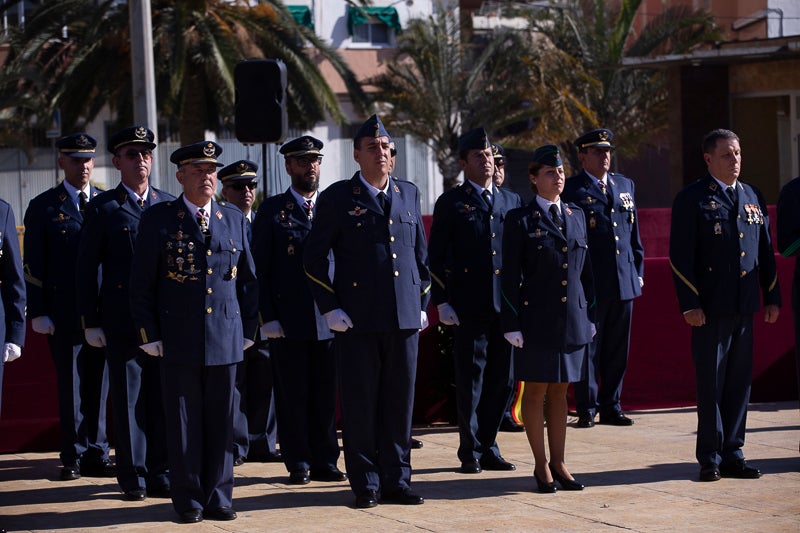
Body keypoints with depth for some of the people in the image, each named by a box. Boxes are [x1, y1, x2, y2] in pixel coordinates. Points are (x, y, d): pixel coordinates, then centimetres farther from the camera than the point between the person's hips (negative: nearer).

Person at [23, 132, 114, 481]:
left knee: (99, 385, 7)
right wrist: (38, 313, -7)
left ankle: (96, 455, 15)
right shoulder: (44, 207, 2)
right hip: (64, 312, -2)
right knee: (71, 387, 3)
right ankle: (74, 456, 12)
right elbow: (33, 265, 0)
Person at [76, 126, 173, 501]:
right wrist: (91, 322, -3)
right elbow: (87, 268, 2)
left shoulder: (169, 205, 10)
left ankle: (159, 472, 13)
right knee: (128, 398, 2)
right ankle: (133, 477, 9)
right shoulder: (103, 207, 2)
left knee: (162, 397, 4)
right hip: (121, 319, -2)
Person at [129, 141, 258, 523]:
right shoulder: (158, 219, 1)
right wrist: (150, 335, -2)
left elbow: (248, 280, 15)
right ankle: (189, 501, 11)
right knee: (184, 423, 2)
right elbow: (141, 284, 2)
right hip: (178, 342, -2)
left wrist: (248, 330, 10)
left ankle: (218, 497, 15)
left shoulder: (234, 219, 10)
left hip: (226, 341, 3)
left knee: (221, 423, 5)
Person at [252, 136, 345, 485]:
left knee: (326, 396, 6)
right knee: (293, 397, 2)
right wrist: (268, 317, -6)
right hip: (289, 322, -2)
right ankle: (298, 464, 10)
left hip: (328, 321, 2)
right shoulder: (272, 211, 4)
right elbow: (260, 269, 1)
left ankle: (324, 462, 13)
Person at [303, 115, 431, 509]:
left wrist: (423, 304, 13)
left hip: (404, 318, 4)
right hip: (358, 320, -4)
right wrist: (329, 308, -7)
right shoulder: (338, 198, -1)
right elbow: (314, 258, 0)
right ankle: (366, 485, 9)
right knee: (360, 404, 1)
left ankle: (396, 480, 15)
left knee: (400, 402, 7)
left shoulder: (408, 193, 12)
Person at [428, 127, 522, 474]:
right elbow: (437, 257, 1)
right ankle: (471, 451, 9)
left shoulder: (512, 201, 14)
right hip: (469, 306, -4)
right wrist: (441, 302, -7)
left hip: (506, 304, 4)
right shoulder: (451, 203, 2)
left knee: (501, 378, 7)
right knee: (471, 380, 0)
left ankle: (488, 445, 18)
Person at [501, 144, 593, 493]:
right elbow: (510, 277, -5)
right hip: (537, 318, -4)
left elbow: (585, 270, 16)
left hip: (573, 319, 4)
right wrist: (512, 324, -10)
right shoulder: (520, 220, -3)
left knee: (560, 391, 10)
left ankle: (559, 463, 16)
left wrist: (590, 314, 12)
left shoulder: (576, 216, 12)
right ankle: (542, 466, 10)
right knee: (536, 391, 2)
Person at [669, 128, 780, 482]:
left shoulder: (753, 197, 15)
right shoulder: (692, 199, -3)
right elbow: (680, 257, -6)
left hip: (745, 307, 5)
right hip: (711, 307, -5)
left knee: (739, 382, 7)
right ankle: (710, 458, 6)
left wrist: (772, 297, 13)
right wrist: (690, 304, -12)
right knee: (711, 384, -1)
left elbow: (765, 252, 18)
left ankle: (732, 455, 15)